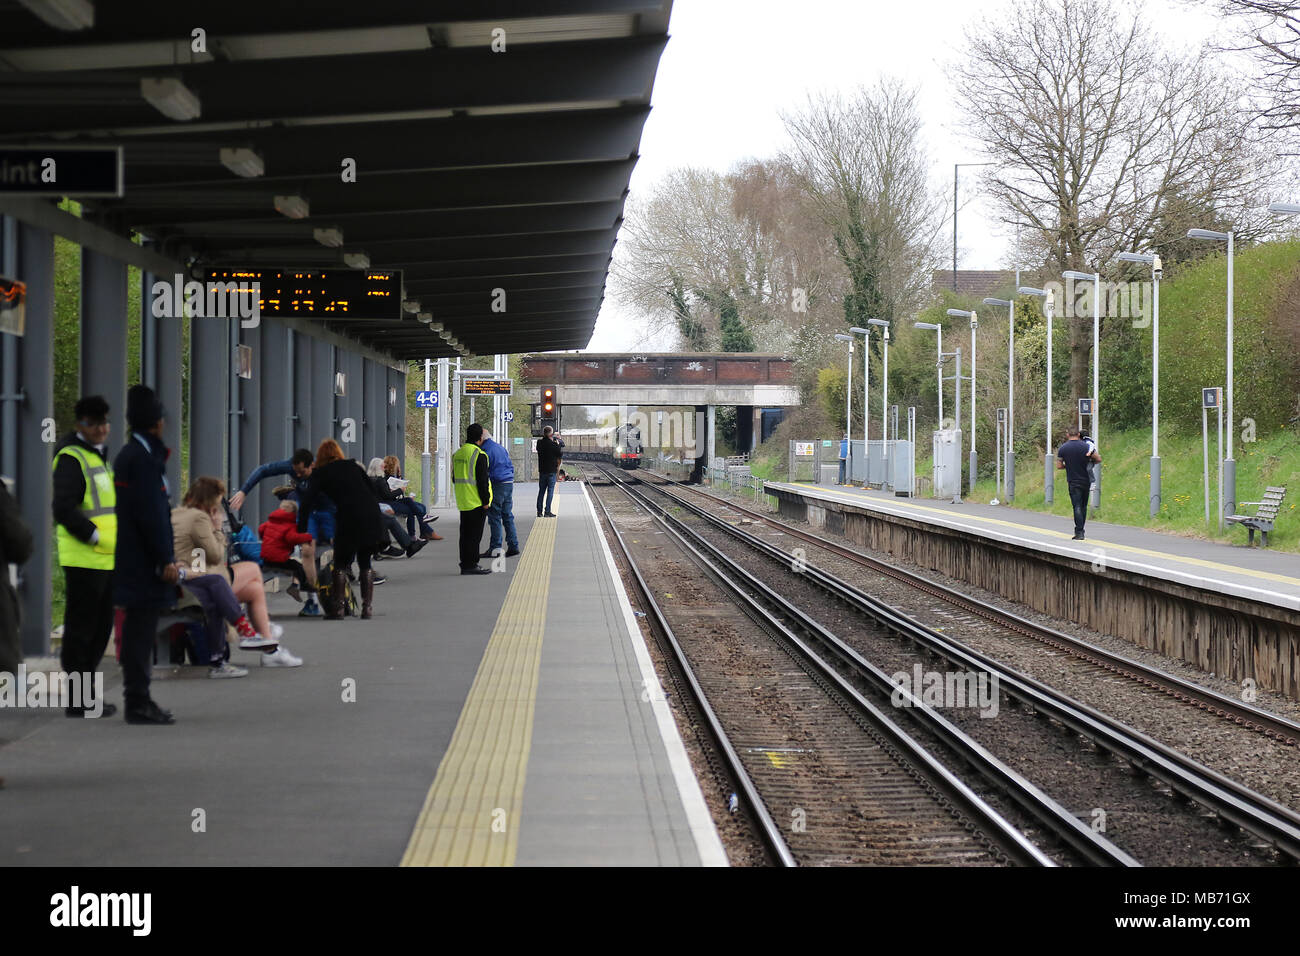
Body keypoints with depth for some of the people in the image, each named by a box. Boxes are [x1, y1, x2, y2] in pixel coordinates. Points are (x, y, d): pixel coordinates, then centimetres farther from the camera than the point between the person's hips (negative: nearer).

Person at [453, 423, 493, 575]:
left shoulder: (458, 454, 12)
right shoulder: (479, 455, -14)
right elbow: (482, 480, -17)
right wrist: (485, 501, -12)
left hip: (463, 502, 8)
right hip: (477, 502, -8)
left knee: (465, 533, 13)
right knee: (474, 534, -4)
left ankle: (465, 564, 16)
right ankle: (470, 565, -5)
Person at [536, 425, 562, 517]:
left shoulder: (539, 443, 0)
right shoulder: (553, 444, -15)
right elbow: (560, 453, -6)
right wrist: (558, 444, 9)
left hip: (542, 470, 5)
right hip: (551, 470, -5)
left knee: (541, 491, 11)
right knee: (550, 491, 0)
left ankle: (539, 511, 11)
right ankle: (547, 511, -4)